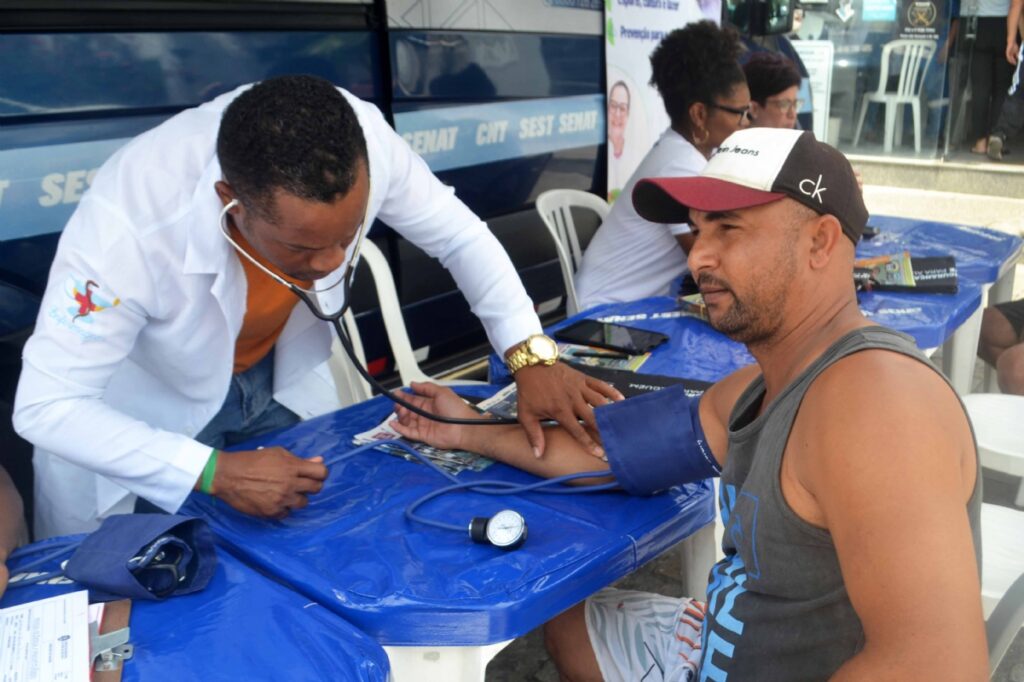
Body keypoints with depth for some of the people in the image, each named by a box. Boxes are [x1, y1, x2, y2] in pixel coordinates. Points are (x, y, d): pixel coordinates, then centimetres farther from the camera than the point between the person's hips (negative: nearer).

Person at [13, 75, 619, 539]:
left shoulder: (360, 139, -32)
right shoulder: (128, 224, -40)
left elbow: (459, 234, -15)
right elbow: (46, 406, -30)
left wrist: (531, 355, -27)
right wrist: (215, 471, -39)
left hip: (285, 377, 3)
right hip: (146, 402, -3)